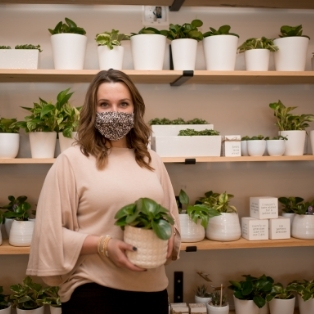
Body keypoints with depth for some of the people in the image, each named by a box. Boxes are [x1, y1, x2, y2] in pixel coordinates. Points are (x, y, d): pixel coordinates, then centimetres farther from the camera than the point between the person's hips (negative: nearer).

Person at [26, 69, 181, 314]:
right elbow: (51, 232, -8)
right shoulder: (72, 160, -6)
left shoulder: (152, 161, 9)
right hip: (93, 291, -4)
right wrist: (103, 244, -19)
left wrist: (168, 240, -5)